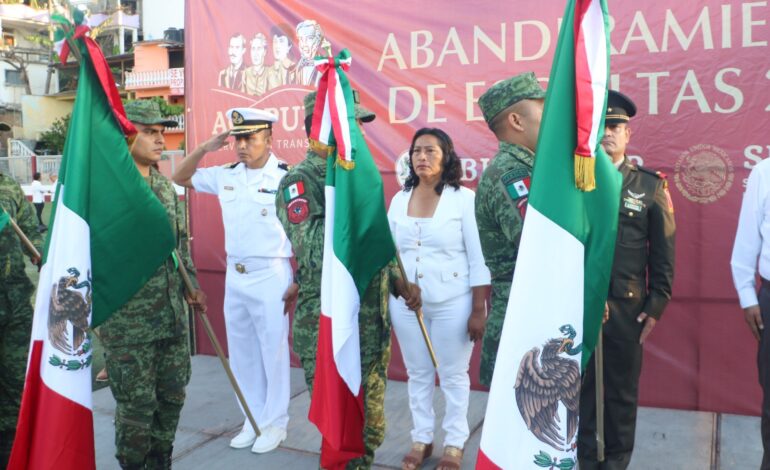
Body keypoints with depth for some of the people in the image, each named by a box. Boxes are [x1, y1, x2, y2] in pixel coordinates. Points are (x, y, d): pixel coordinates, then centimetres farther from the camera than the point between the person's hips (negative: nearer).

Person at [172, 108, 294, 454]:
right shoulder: (226, 175, 5)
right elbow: (180, 179, 16)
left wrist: (298, 282, -11)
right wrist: (204, 148, 0)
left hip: (271, 276, -6)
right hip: (234, 276, 6)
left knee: (273, 352, 5)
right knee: (242, 352, 14)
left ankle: (275, 423, 21)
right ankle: (253, 420, 30)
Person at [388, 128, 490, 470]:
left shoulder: (464, 198, -7)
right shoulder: (399, 199, 6)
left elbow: (479, 260, -9)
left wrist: (479, 310, -12)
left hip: (452, 303, -4)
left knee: (453, 376, 8)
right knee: (418, 374, 14)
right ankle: (421, 439, 30)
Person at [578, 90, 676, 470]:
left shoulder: (651, 186, 4)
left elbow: (663, 253, 2)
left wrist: (656, 305, -3)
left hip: (627, 308, 0)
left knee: (622, 392, 12)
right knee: (581, 389, 10)